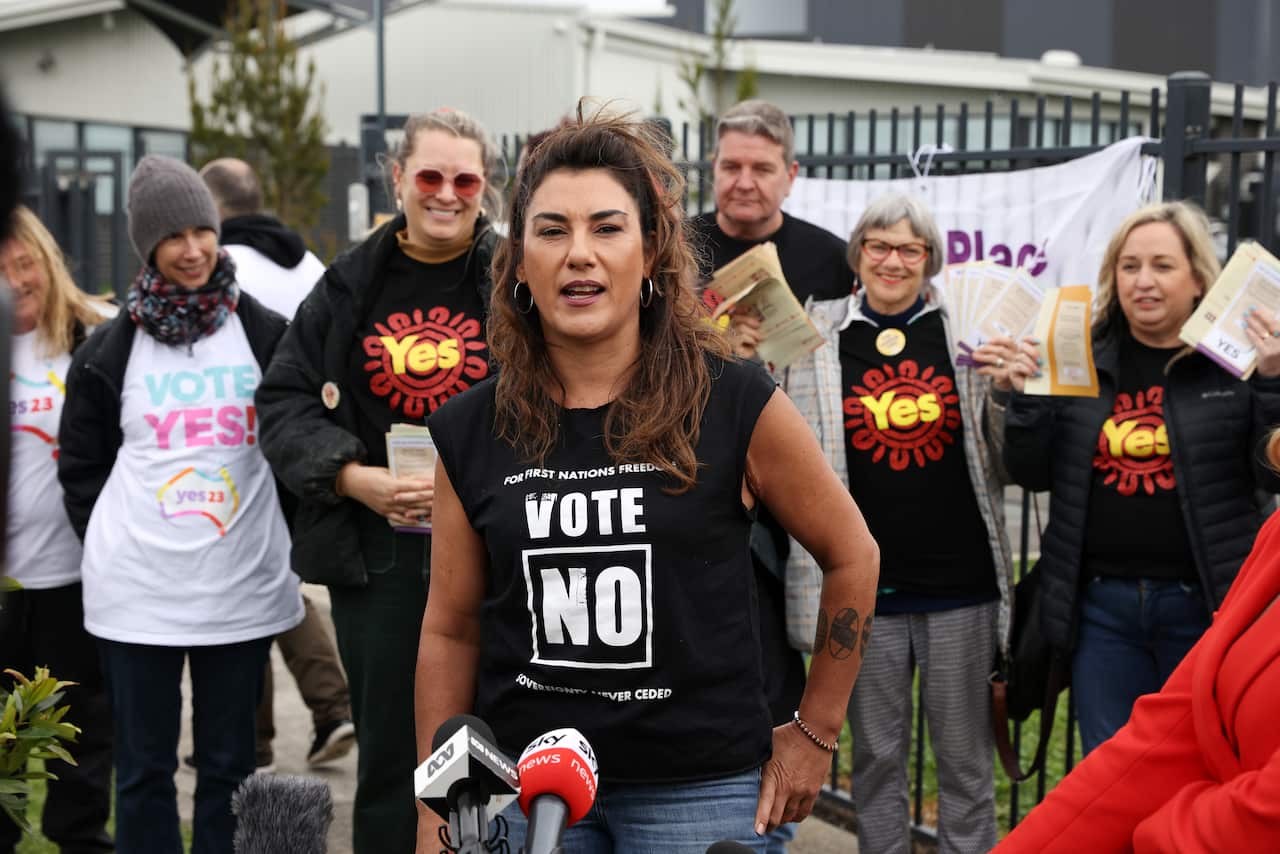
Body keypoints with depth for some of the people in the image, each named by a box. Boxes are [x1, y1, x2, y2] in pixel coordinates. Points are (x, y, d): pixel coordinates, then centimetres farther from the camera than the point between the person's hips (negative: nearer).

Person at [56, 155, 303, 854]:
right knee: (144, 768, 6)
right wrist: (110, 542, 3)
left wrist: (284, 534, 4)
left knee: (229, 766, 9)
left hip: (242, 587, 0)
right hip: (136, 590, 0)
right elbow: (81, 467, 10)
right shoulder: (109, 351, 3)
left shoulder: (266, 336, 3)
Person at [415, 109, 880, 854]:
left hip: (700, 786, -2)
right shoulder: (471, 431, 1)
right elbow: (451, 630, 7)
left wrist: (814, 732, 4)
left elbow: (852, 556, 3)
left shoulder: (735, 403, -8)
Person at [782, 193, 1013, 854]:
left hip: (960, 584, 0)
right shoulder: (814, 335, 3)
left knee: (965, 757, 10)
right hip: (865, 588, 0)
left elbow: (1011, 458, 7)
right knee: (876, 756, 12)